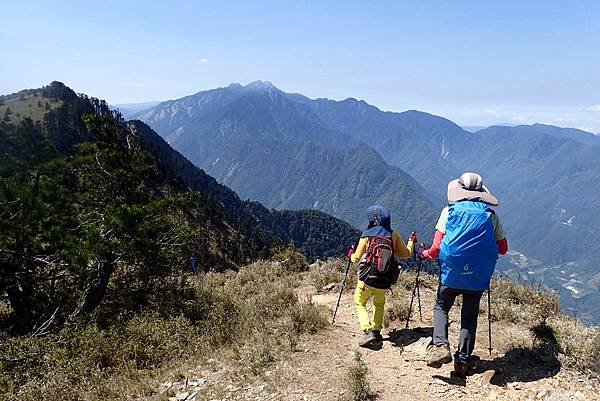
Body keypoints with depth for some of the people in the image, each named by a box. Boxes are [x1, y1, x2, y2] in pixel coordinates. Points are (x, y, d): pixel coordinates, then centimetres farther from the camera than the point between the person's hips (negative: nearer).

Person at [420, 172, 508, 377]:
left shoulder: (450, 211, -2)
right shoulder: (491, 215, 3)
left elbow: (437, 247, -7)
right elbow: (502, 248, 8)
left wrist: (426, 254, 13)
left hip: (452, 273, -2)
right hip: (478, 276, 2)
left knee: (441, 307, 16)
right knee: (470, 316, 15)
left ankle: (440, 346, -5)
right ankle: (463, 361, 15)